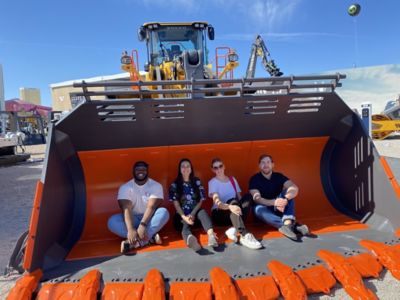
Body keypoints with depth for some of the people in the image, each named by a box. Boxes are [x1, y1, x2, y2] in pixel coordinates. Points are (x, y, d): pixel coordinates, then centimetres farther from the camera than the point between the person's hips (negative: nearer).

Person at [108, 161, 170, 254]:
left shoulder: (156, 186, -9)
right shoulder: (125, 187, -8)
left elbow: (151, 207, -21)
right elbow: (126, 209, -21)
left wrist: (143, 225, -37)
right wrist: (130, 229, -38)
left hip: (149, 218, -1)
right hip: (133, 219, 1)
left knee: (164, 212, -31)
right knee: (112, 221, -27)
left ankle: (135, 242, -38)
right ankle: (150, 236, -33)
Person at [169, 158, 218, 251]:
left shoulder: (197, 182, 10)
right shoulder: (174, 185, 5)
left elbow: (201, 200, 4)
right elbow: (176, 204, -4)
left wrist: (192, 214, -13)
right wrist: (184, 217, -20)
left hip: (195, 212, 2)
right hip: (182, 215, -1)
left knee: (203, 212, -33)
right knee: (185, 225, -35)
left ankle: (211, 235, -62)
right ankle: (190, 238, -73)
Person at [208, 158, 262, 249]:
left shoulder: (232, 179, 11)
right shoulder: (212, 182, -4)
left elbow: (239, 197, 7)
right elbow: (217, 202, -20)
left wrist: (240, 207, -17)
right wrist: (230, 206, -41)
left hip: (234, 214, 4)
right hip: (219, 214, -4)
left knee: (248, 198, -22)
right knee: (233, 201, -35)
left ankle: (234, 229, -35)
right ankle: (244, 235, -51)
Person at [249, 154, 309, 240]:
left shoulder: (279, 176, -3)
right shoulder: (255, 179, -9)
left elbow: (295, 188, -20)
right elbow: (257, 198, -23)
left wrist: (285, 199, -42)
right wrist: (274, 202, -42)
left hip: (279, 209, 2)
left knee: (288, 192, -21)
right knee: (258, 209, -36)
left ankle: (288, 223, -43)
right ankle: (294, 226, -45)